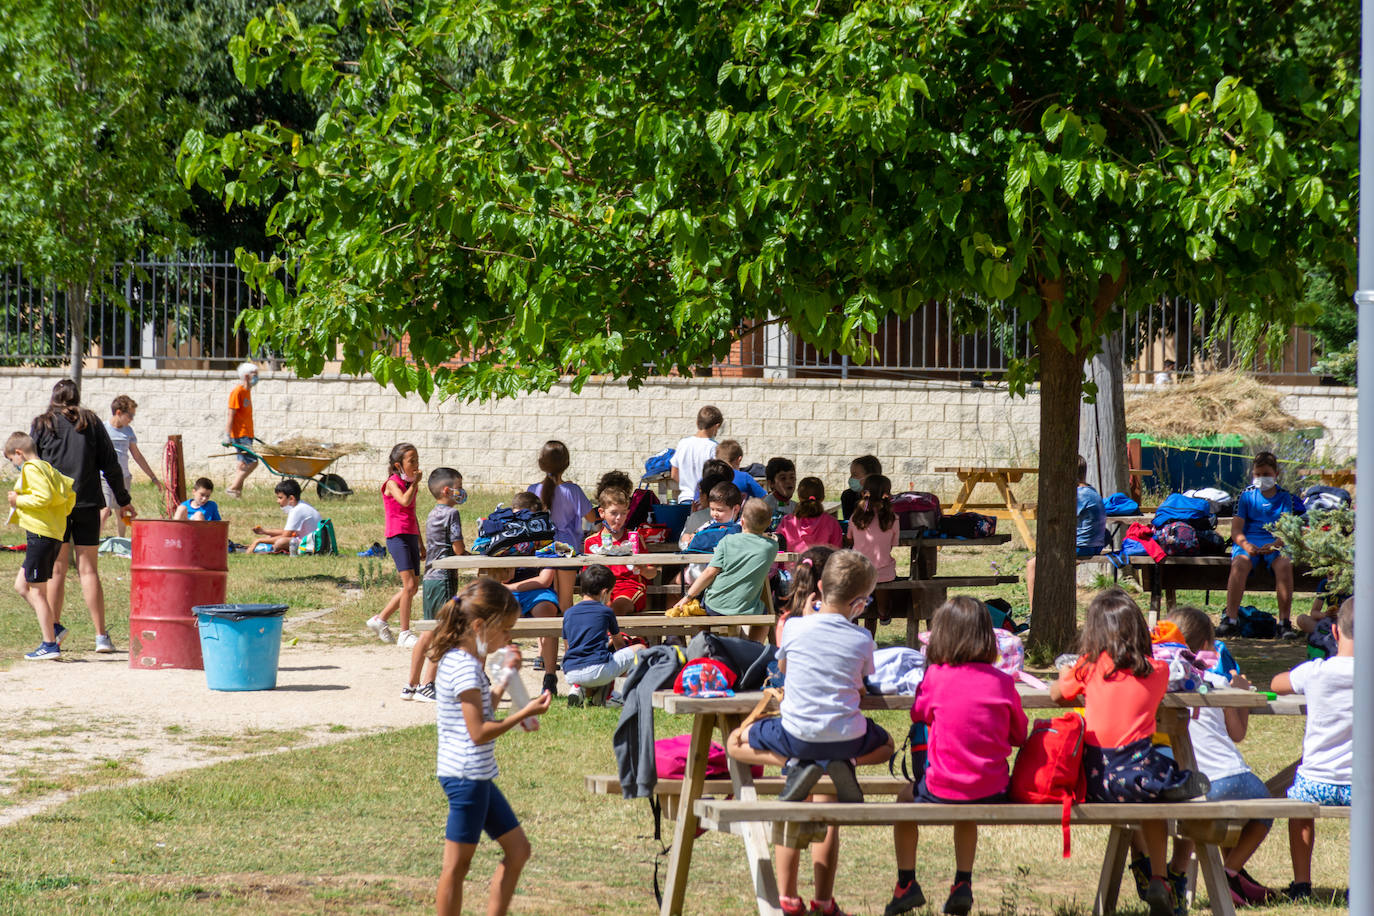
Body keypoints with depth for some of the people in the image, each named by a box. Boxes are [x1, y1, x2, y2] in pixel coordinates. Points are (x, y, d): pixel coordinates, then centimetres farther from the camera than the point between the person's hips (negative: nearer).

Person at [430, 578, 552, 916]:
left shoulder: (459, 660, 12)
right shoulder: (465, 668, -19)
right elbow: (479, 732, -21)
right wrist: (524, 714, -17)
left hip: (478, 776, 11)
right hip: (466, 776, -11)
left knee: (517, 849, 15)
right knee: (457, 864, -3)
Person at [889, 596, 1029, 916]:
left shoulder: (936, 677, -9)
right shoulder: (1003, 682, -3)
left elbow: (919, 713, 11)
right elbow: (1020, 736, 8)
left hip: (943, 790, -3)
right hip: (993, 793, 3)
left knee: (905, 798, 31)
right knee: (966, 810, 39)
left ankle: (906, 882, 29)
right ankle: (963, 884, 33)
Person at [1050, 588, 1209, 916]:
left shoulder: (1090, 666, 1)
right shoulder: (1157, 671, 4)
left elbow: (1056, 694, 14)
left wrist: (1065, 676, 37)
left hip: (1094, 779, 1)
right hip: (1136, 768, -1)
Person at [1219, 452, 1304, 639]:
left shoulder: (1285, 497, 12)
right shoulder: (1247, 495, 13)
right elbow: (1236, 529, 4)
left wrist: (1276, 544, -21)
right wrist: (1245, 545, -18)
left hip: (1276, 542, 0)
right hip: (1249, 540, 0)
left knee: (1284, 565, -34)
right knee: (1239, 564, -34)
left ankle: (1285, 622, -31)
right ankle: (1231, 620, -35)